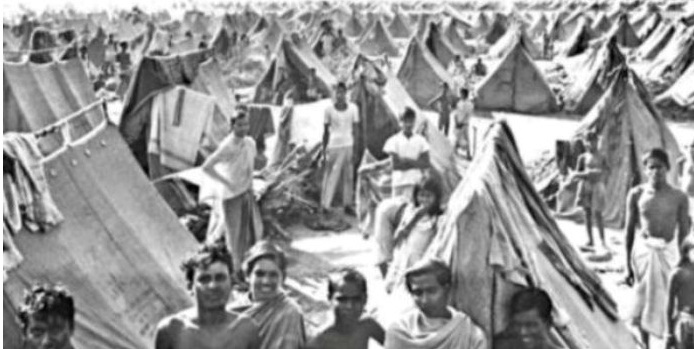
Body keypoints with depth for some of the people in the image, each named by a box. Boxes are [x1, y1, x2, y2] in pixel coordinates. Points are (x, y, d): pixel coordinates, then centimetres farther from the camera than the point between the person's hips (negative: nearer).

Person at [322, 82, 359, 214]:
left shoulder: (353, 108, 1)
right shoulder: (329, 109, -3)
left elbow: (354, 129, 5)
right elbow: (326, 131, 3)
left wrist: (355, 148, 1)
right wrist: (324, 149, 3)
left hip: (348, 146, 2)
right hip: (333, 146, -2)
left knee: (348, 176, 6)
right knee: (330, 177, -2)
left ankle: (347, 204, 13)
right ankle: (325, 205, 2)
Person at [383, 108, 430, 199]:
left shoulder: (420, 140, 8)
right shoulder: (394, 140, 2)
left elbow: (426, 164, 2)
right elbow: (396, 165, -6)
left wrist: (408, 160, -9)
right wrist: (415, 163, -6)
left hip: (416, 182, 1)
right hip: (399, 181, -1)